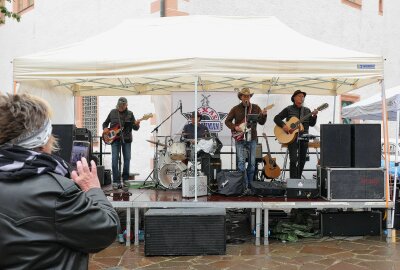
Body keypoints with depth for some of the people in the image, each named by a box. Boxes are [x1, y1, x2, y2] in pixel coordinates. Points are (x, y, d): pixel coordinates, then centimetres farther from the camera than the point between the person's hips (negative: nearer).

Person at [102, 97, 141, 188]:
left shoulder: (130, 114, 3)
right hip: (115, 139, 0)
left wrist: (137, 125, -20)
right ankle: (116, 180, -2)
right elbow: (105, 122, 16)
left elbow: (135, 128, 1)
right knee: (114, 159, -8)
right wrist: (105, 128, -4)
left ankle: (125, 179, 18)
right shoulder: (113, 112, 5)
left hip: (126, 139, 1)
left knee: (127, 159, 3)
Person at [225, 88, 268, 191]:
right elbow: (227, 121, 5)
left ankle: (250, 185, 19)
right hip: (240, 139, -2)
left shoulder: (256, 108, 5)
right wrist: (235, 127, -11)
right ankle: (244, 186, -5)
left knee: (252, 163, 5)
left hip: (252, 139, 2)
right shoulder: (236, 109, 1)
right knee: (241, 162, -8)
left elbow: (261, 122, 2)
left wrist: (264, 115, -17)